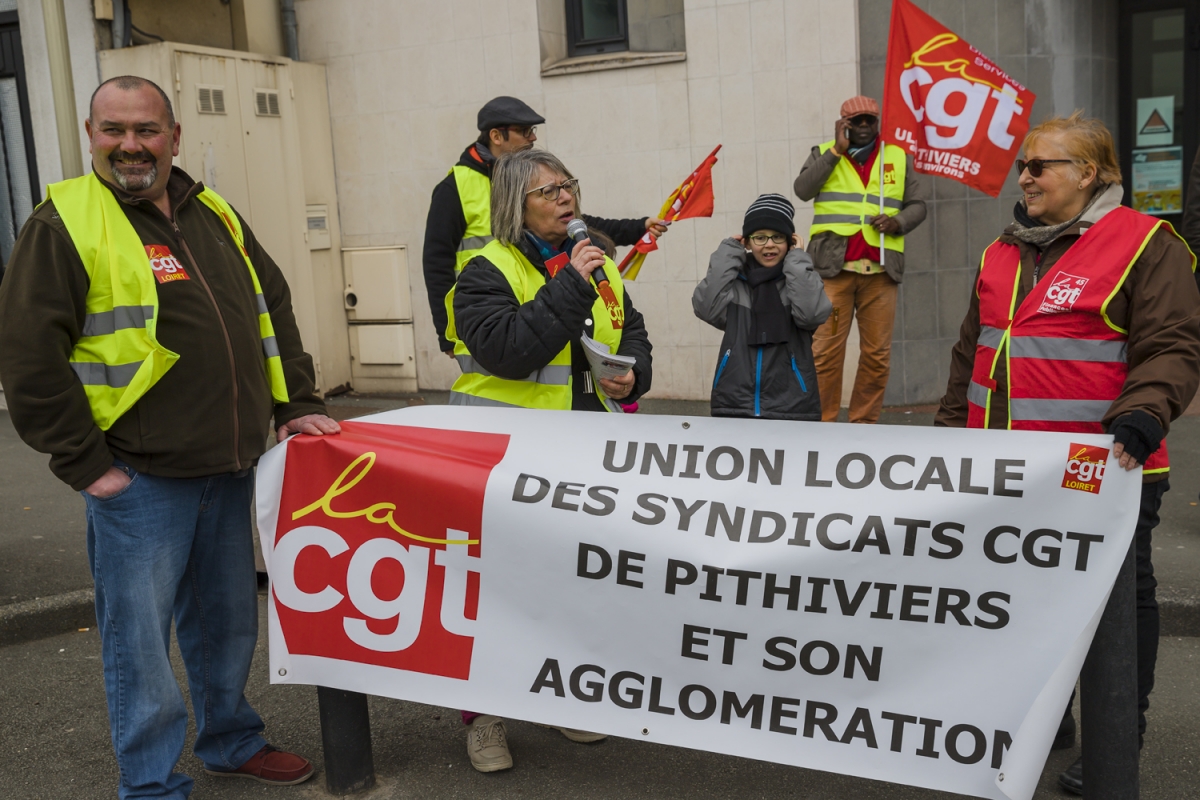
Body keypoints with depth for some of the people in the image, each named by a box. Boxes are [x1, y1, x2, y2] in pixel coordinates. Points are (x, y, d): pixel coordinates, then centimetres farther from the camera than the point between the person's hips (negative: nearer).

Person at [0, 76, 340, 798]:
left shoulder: (215, 216, 12)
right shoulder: (66, 225, -7)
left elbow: (274, 309, 19)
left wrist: (297, 404, 10)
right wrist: (85, 464, -13)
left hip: (229, 470, 6)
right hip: (137, 480, -6)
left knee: (229, 621, 19)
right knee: (141, 639, 5)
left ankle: (230, 740, 39)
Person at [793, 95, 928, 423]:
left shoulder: (899, 158, 18)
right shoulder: (824, 154, 14)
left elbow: (917, 204, 17)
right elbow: (803, 189, -3)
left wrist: (899, 222, -4)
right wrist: (837, 149, -5)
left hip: (881, 269, 2)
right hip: (833, 266, -2)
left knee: (877, 353, 1)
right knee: (825, 350, -7)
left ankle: (865, 424, 11)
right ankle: (821, 423, -1)